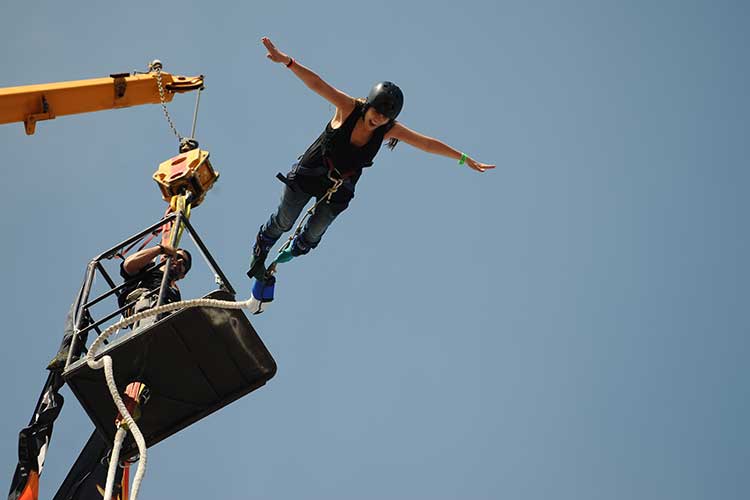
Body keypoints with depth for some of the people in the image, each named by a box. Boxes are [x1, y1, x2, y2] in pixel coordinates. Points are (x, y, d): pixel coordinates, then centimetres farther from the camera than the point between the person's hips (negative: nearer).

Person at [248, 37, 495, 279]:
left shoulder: (390, 130, -21)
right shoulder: (349, 108, -29)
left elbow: (428, 143, -13)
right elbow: (317, 84, -41)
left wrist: (465, 159, -10)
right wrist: (287, 61, -55)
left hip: (340, 189, 2)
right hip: (308, 174, -2)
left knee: (315, 231, 20)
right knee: (284, 221, 14)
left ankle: (297, 249, 56)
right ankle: (261, 248, 47)